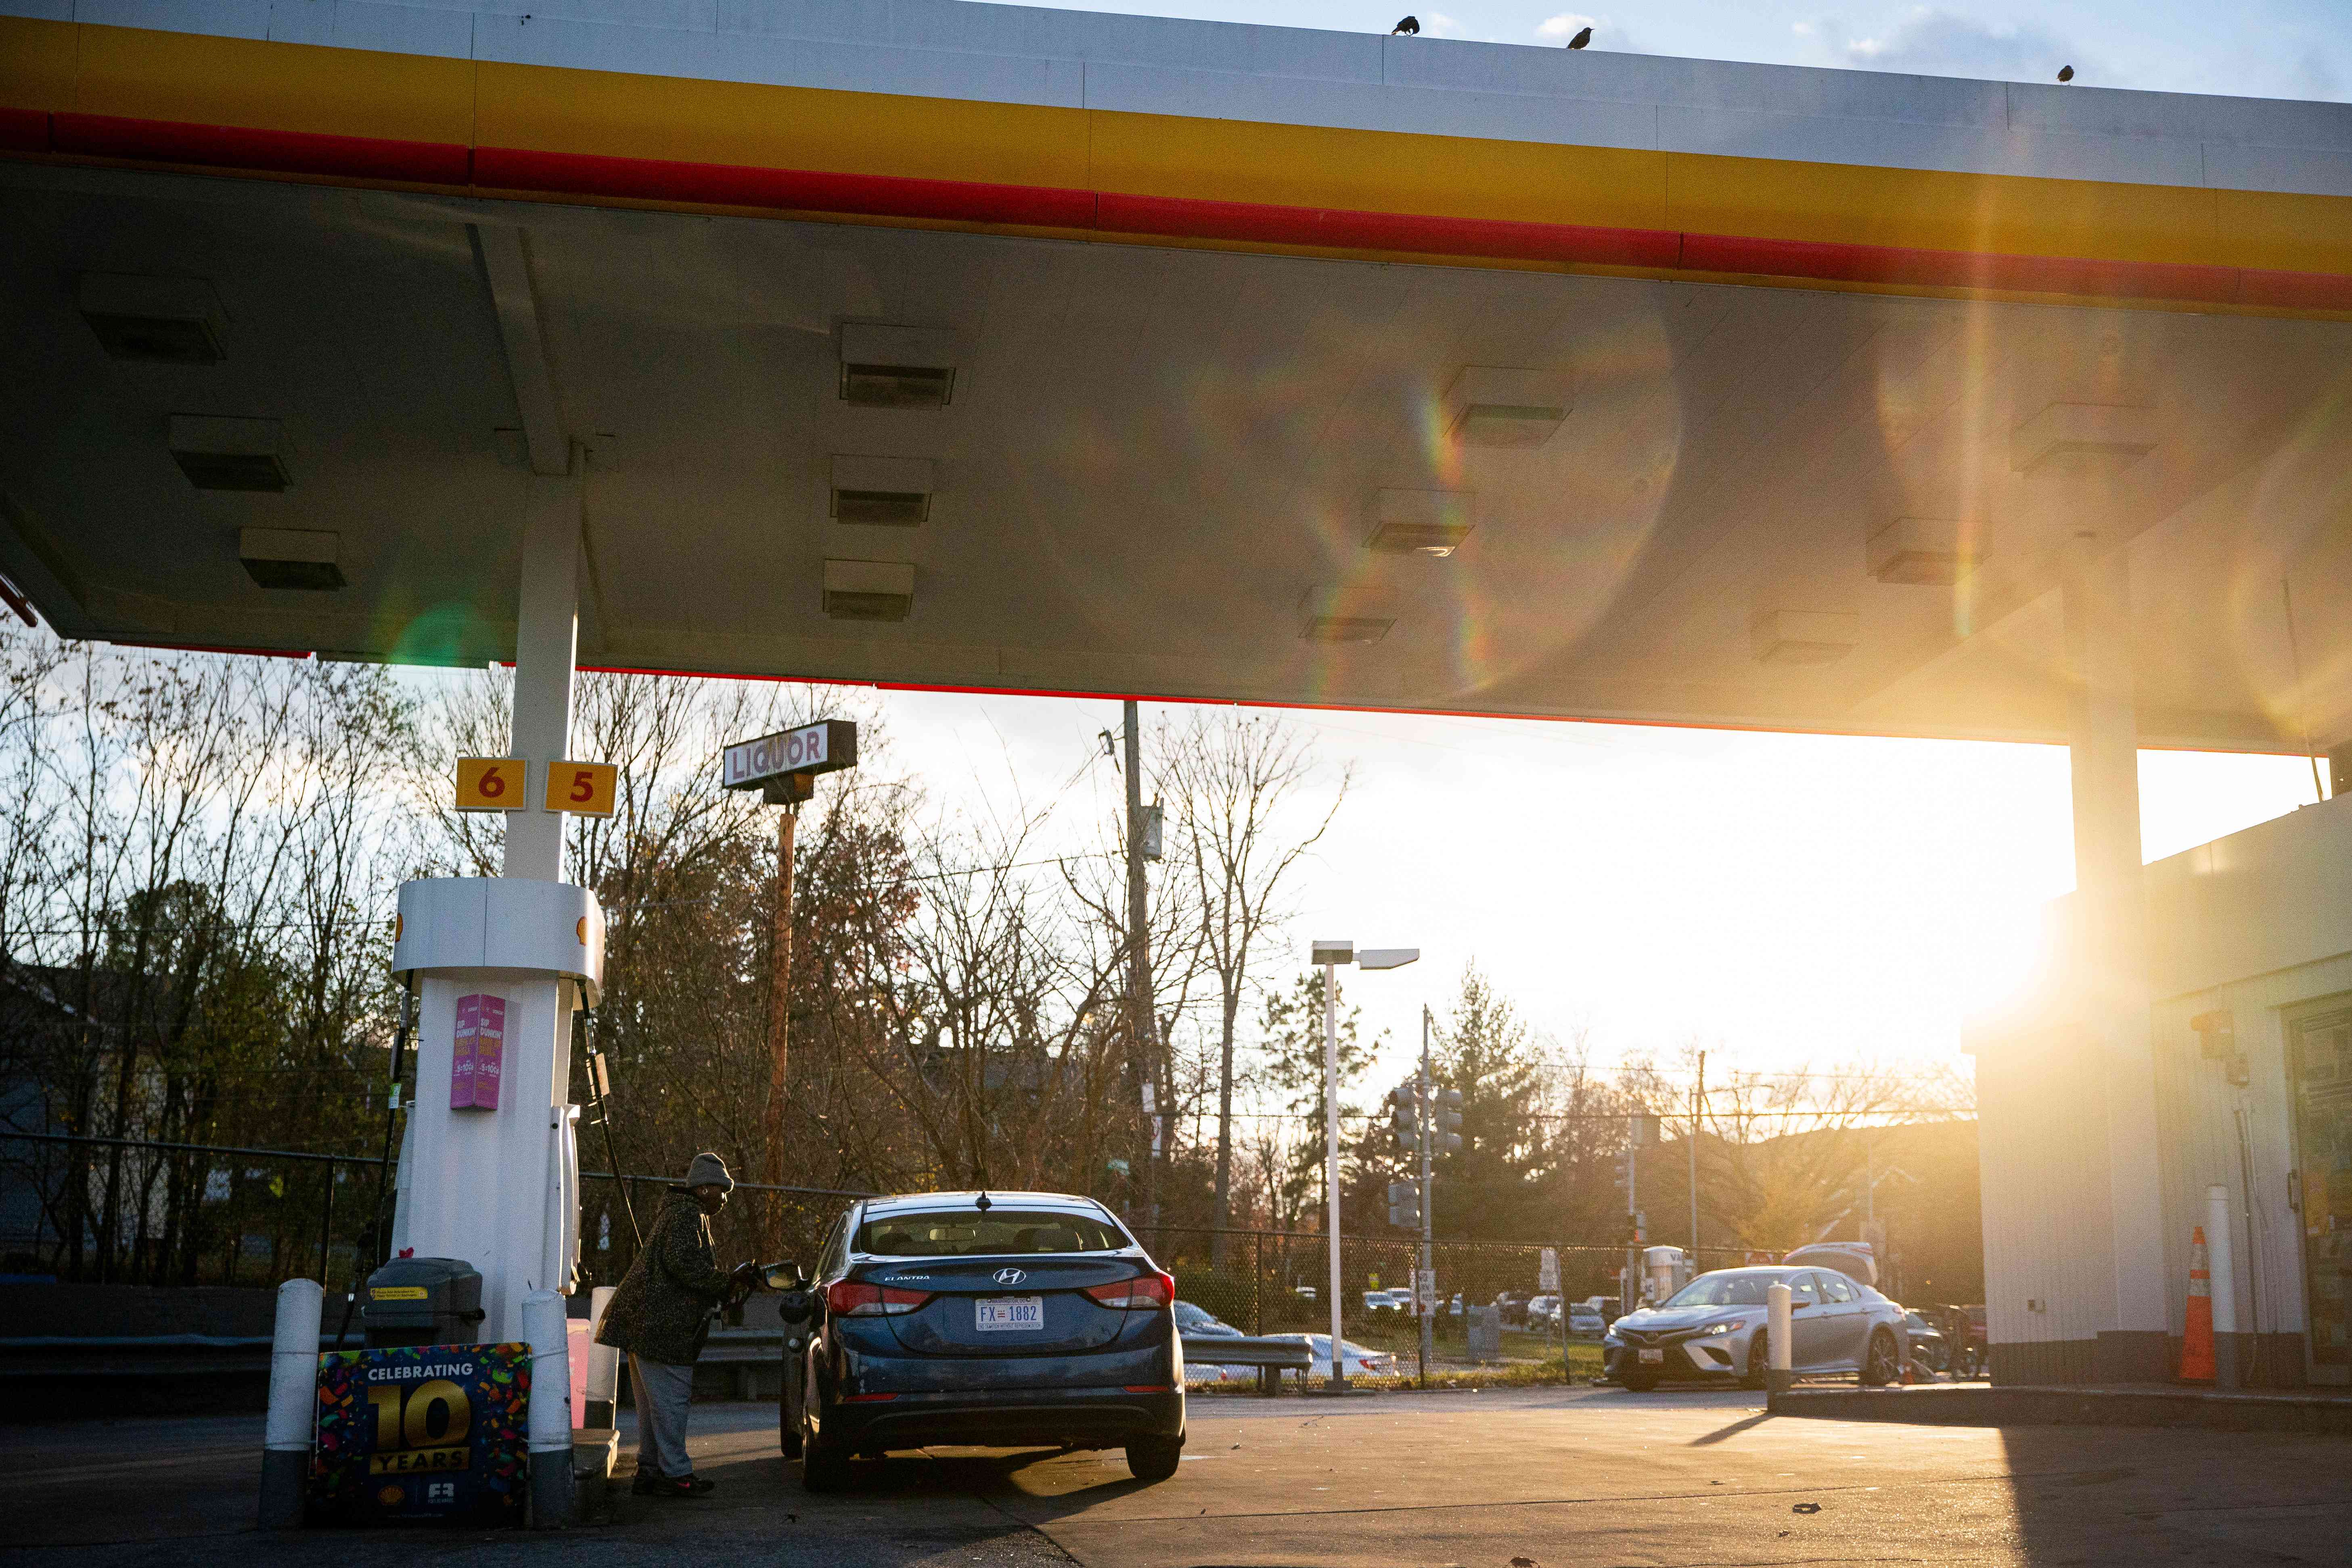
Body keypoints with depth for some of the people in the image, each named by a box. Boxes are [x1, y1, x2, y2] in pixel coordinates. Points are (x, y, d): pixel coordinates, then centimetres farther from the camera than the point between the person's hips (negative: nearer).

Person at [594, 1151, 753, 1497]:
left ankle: (649, 1472, 18)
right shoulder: (688, 1213, -11)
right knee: (670, 1398, -7)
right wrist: (724, 1285, -15)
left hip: (645, 1322, 11)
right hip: (660, 1323, -11)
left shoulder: (680, 1211, 24)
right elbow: (682, 1261, -24)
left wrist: (726, 1284, 15)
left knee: (653, 1403, 14)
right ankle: (676, 1474, -4)